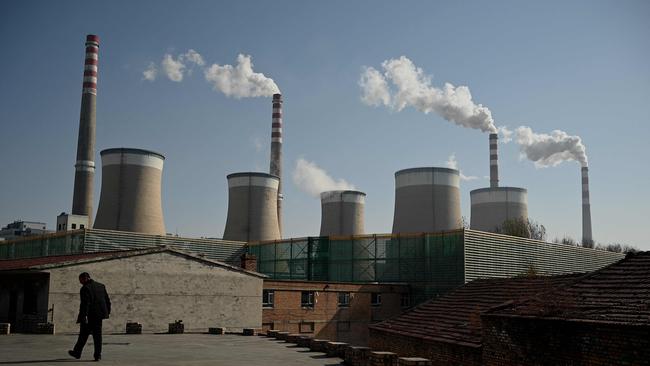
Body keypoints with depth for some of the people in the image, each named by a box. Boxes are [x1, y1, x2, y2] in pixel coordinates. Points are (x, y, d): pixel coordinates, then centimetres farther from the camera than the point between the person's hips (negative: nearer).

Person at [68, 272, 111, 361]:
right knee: (97, 335, 8)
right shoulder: (101, 286, 11)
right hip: (99, 315, 6)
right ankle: (98, 355, 5)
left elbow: (85, 304, -21)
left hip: (89, 316, -6)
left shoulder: (85, 288, -12)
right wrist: (108, 312, 23)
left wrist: (83, 316, -22)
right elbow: (107, 300, 15)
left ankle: (77, 352, 21)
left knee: (83, 335, 8)